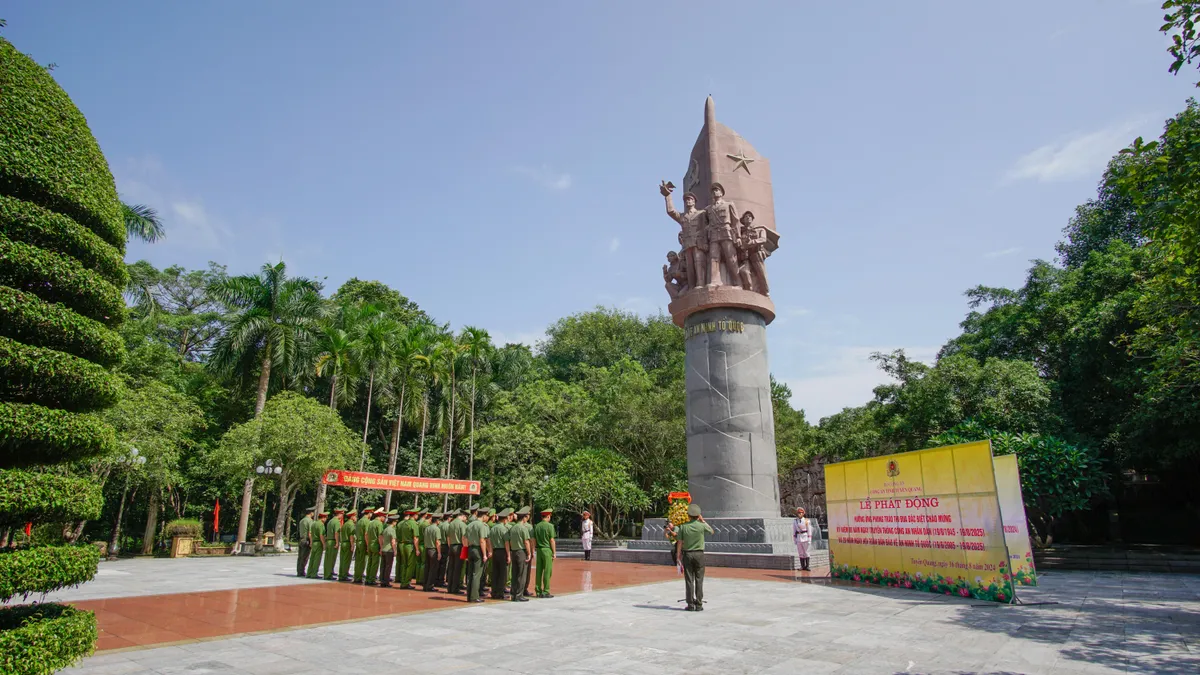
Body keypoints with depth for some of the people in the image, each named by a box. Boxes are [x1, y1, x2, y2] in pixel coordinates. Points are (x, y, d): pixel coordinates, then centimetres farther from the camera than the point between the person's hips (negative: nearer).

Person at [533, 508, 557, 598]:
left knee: (539, 571, 9)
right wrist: (554, 552, -4)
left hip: (539, 550, 6)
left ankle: (538, 591, 13)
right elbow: (552, 540, -10)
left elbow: (534, 540, 10)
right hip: (547, 550, -6)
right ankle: (545, 592, -1)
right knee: (547, 571, -1)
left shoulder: (537, 526, 8)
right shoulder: (550, 526, -10)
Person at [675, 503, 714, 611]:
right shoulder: (701, 526, -8)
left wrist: (679, 554, 9)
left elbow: (680, 542, -3)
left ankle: (690, 604, 6)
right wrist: (703, 520, 15)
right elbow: (711, 531, 14)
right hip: (699, 554, -1)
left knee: (689, 580, 5)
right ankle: (699, 604, 5)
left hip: (687, 554, 1)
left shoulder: (683, 526, -5)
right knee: (699, 580, 5)